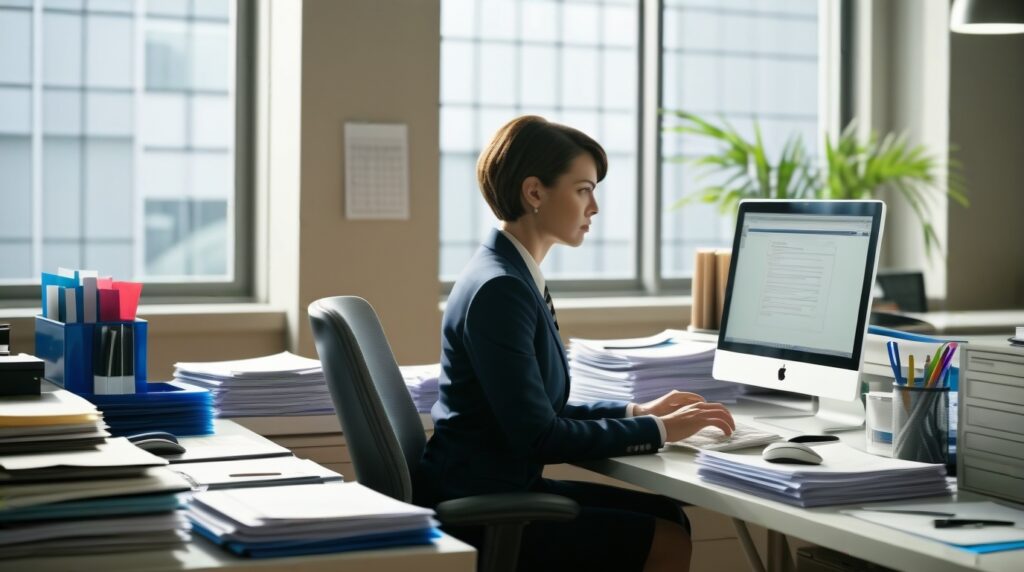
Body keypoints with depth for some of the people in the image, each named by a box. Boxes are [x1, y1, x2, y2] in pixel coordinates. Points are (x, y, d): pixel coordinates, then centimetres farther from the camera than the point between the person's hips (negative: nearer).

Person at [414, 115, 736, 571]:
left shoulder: (514, 276, 10)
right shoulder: (498, 288, -20)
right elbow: (538, 438, -21)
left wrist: (635, 412, 7)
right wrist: (656, 431, -14)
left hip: (500, 489, 9)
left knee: (668, 515, 7)